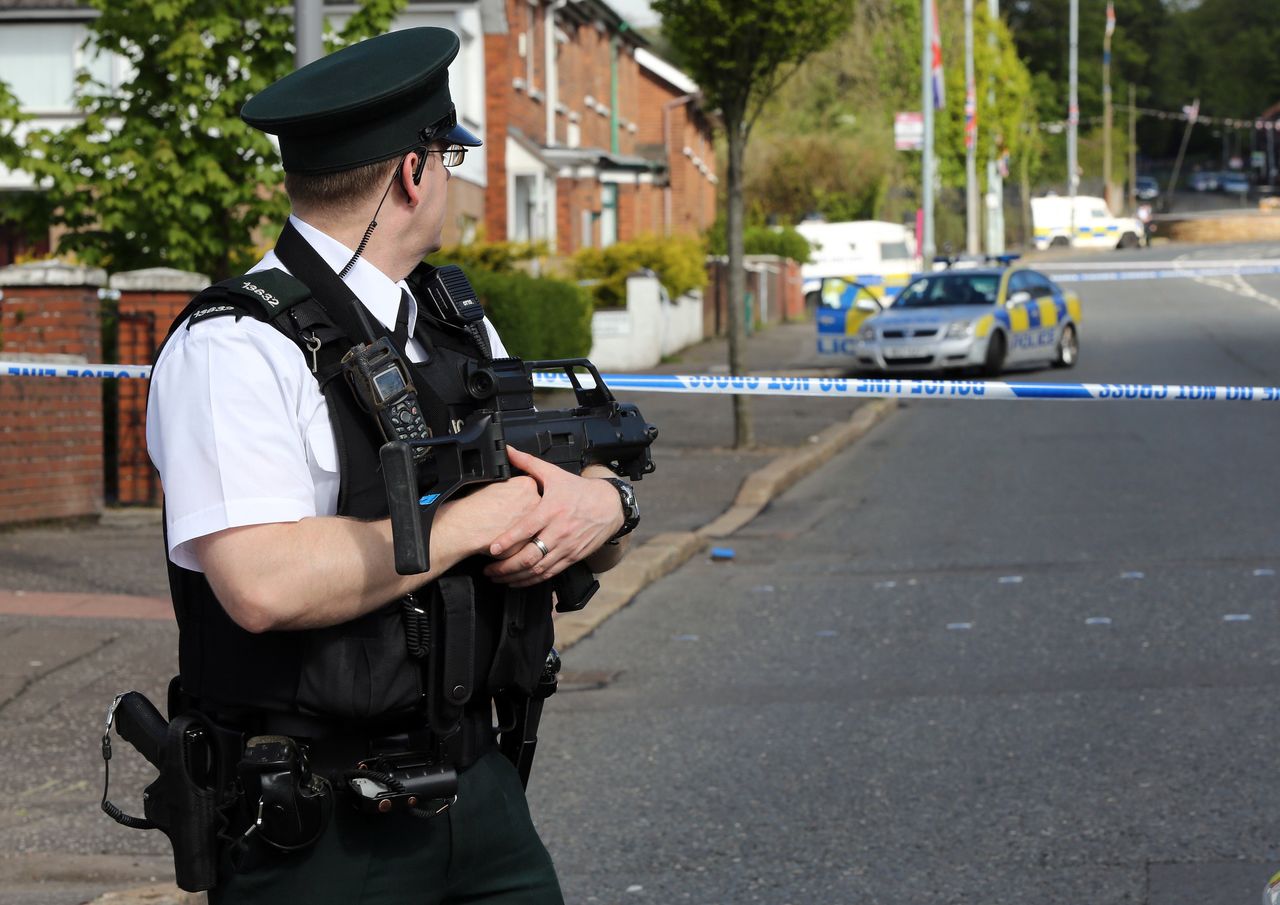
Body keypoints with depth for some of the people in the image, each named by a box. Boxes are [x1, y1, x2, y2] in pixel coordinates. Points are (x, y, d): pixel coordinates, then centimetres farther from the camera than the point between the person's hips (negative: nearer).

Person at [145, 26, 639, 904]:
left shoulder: (462, 329, 13)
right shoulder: (234, 351, -13)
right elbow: (264, 585, -27)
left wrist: (603, 504, -7)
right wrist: (470, 524, -16)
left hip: (484, 796, 7)